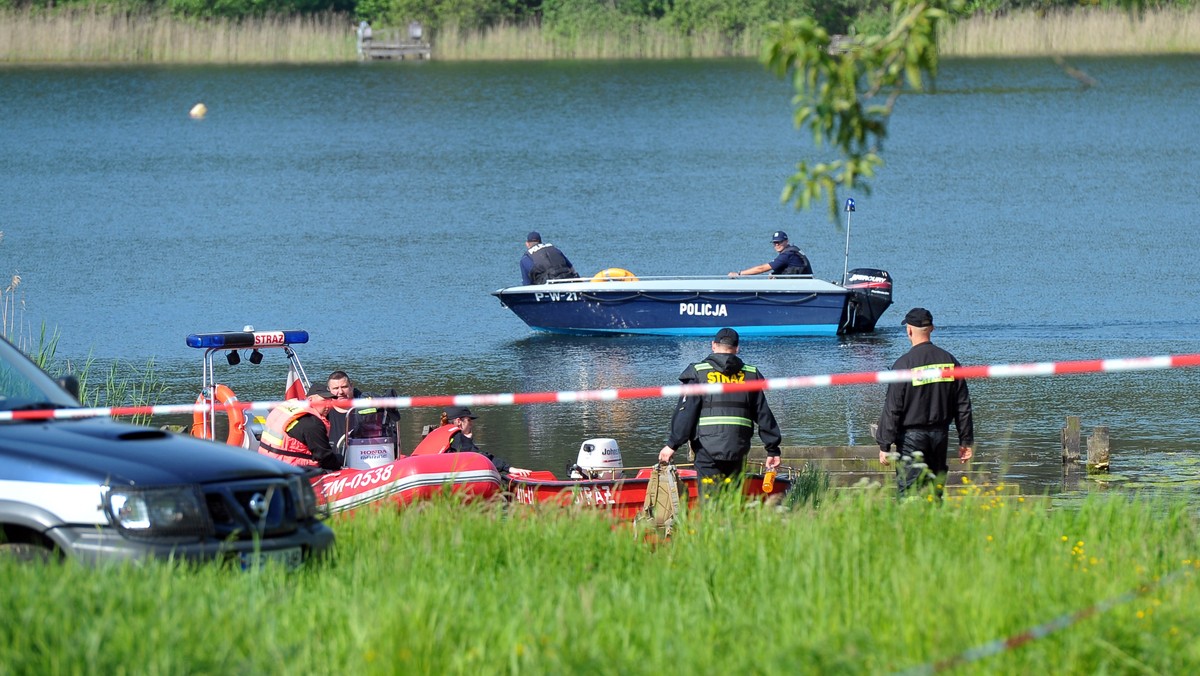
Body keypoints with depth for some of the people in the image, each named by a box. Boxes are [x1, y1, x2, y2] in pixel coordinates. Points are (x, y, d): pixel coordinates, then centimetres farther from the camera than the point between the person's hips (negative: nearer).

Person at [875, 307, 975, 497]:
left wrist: (885, 445, -7)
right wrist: (966, 440, 14)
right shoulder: (949, 361, 3)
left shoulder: (903, 364, -12)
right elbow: (963, 405, 8)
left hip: (911, 436, -5)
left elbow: (892, 409, -11)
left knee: (908, 493, -5)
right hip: (940, 435, 5)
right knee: (936, 490, 12)